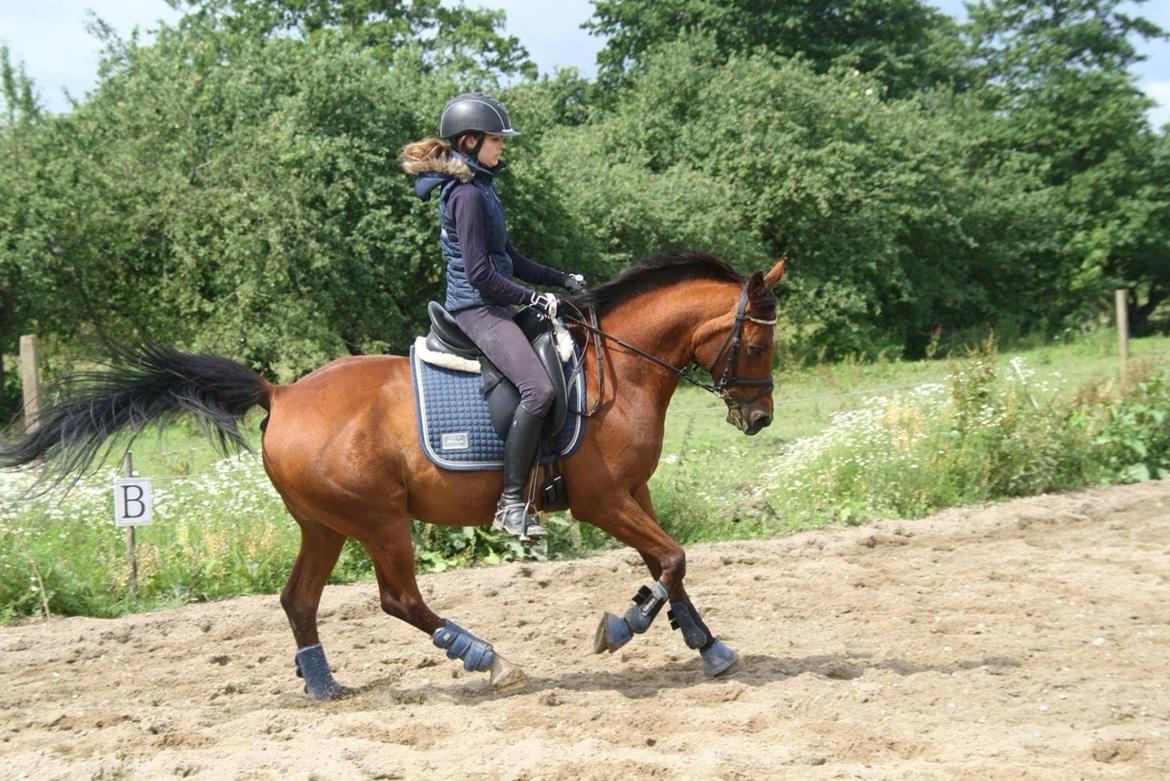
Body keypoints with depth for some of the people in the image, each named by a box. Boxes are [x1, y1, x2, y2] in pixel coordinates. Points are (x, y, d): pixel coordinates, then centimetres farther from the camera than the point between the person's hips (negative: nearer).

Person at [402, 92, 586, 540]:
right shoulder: (467, 193, -15)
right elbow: (479, 273, -20)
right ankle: (511, 503, -23)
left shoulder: (480, 187, 16)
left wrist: (563, 281, 15)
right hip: (478, 308, -11)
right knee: (538, 389, -26)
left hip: (492, 306, 11)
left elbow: (507, 257, 22)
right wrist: (535, 299, -14)